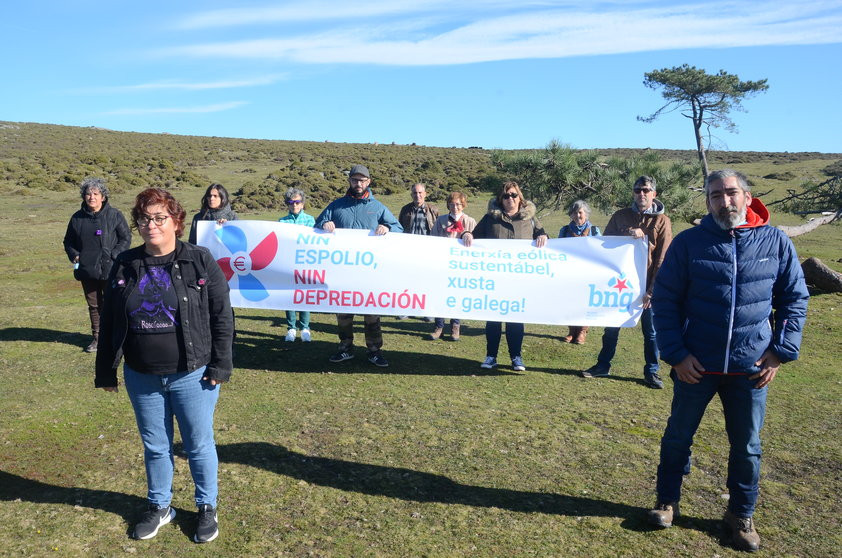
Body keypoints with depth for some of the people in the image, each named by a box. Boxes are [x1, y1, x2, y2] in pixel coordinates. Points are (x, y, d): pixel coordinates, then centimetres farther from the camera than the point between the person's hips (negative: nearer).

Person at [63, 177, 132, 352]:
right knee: (93, 306, 14)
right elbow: (68, 241, 18)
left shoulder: (114, 215, -4)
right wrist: (74, 256, 0)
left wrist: (113, 255, -14)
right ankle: (97, 337, 26)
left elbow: (126, 238, -3)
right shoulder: (77, 218, 7)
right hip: (87, 271, 4)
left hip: (110, 270, -4)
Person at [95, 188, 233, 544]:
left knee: (199, 445, 10)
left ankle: (207, 507, 30)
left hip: (192, 376, -3)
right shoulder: (125, 265, 2)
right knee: (155, 446, 18)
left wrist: (220, 366, -10)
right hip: (142, 378, 3)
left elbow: (222, 316, -7)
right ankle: (159, 507, 39)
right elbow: (109, 322, 8)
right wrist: (105, 372, 9)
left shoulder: (200, 261, -8)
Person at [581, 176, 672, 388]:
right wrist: (627, 234, -19)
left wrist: (651, 291, -12)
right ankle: (603, 365, 23)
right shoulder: (620, 216, 5)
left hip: (647, 285, -2)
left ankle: (651, 372, 19)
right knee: (611, 327, 10)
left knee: (651, 331, 6)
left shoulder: (662, 221, -2)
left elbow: (662, 260, -6)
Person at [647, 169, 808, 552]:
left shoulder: (776, 242, -2)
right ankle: (667, 502, 34)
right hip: (696, 364, -1)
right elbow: (664, 301, -4)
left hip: (751, 367, 1)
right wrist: (676, 353, -10)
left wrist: (781, 350, -1)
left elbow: (795, 298, 7)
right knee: (678, 437, 13)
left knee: (747, 445, 14)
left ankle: (741, 515, 34)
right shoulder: (688, 243, -6)